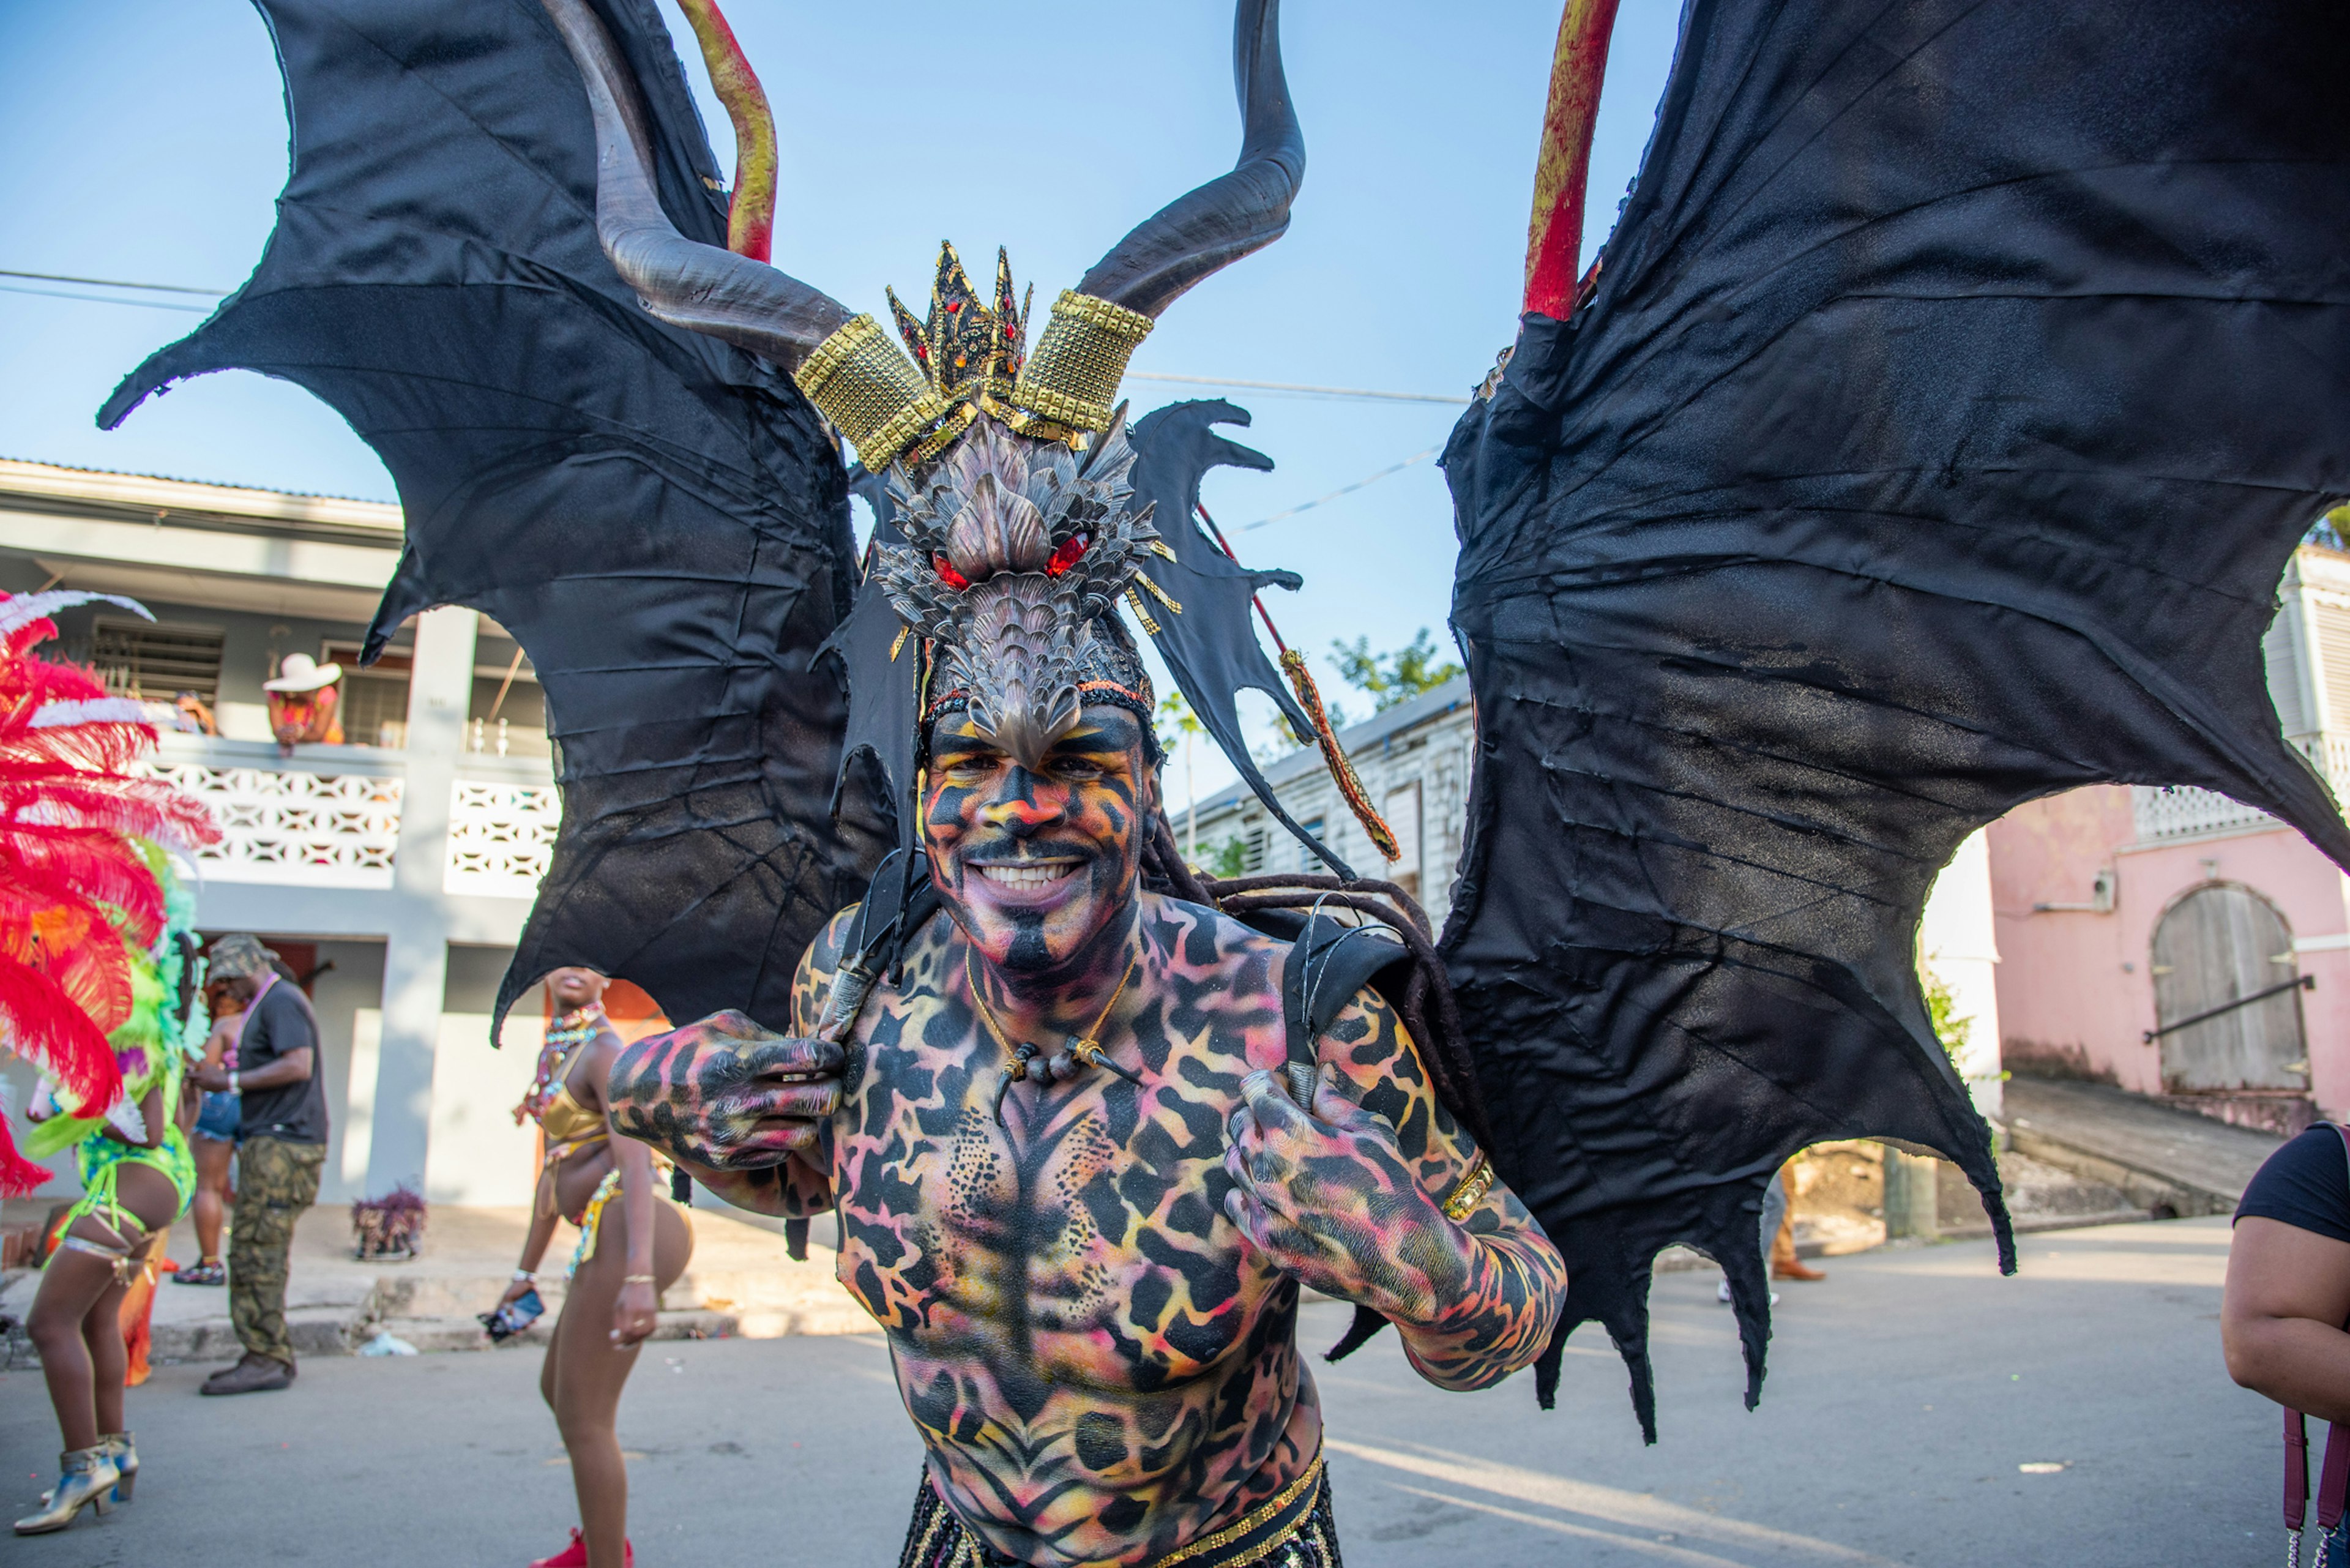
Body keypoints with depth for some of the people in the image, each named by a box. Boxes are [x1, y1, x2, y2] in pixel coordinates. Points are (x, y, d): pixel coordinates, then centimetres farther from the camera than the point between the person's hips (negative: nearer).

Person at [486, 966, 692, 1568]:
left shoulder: (603, 1050, -11)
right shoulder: (560, 1057, 18)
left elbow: (636, 1158, -23)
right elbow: (555, 1168, 25)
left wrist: (639, 1276, -34)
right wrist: (525, 1271, 29)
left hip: (625, 1239, -11)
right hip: (608, 1243, 11)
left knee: (583, 1418, -3)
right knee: (557, 1389, 26)